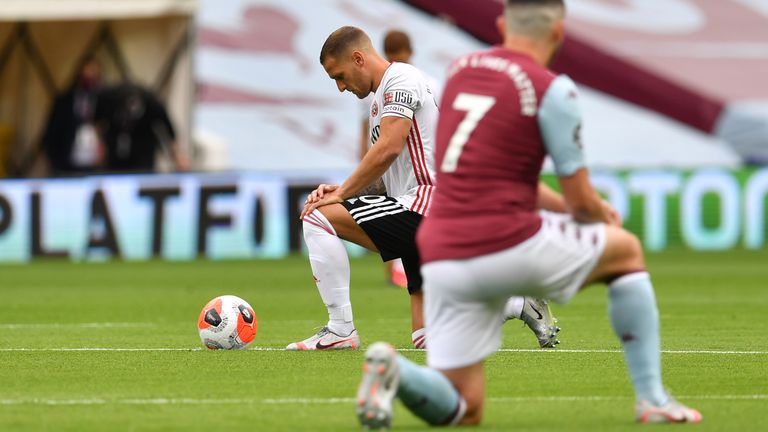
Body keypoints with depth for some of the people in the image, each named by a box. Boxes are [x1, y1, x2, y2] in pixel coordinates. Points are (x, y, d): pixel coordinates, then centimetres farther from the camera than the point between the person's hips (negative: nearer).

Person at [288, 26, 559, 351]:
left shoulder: (401, 78, -6)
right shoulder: (380, 98, 26)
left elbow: (388, 150, -19)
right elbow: (377, 178, 24)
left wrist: (341, 194, -12)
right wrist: (342, 190, 5)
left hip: (426, 203, -10)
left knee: (318, 217, -16)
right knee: (427, 338, 9)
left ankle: (340, 329, -16)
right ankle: (521, 304, 16)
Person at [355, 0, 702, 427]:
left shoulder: (460, 70, 15)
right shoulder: (552, 90, -5)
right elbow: (581, 201, -1)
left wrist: (561, 205, 32)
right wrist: (603, 215, 23)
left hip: (440, 256, 5)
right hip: (507, 245, -5)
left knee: (463, 412, 11)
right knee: (627, 250, 22)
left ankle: (395, 371, -19)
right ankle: (652, 399, 19)